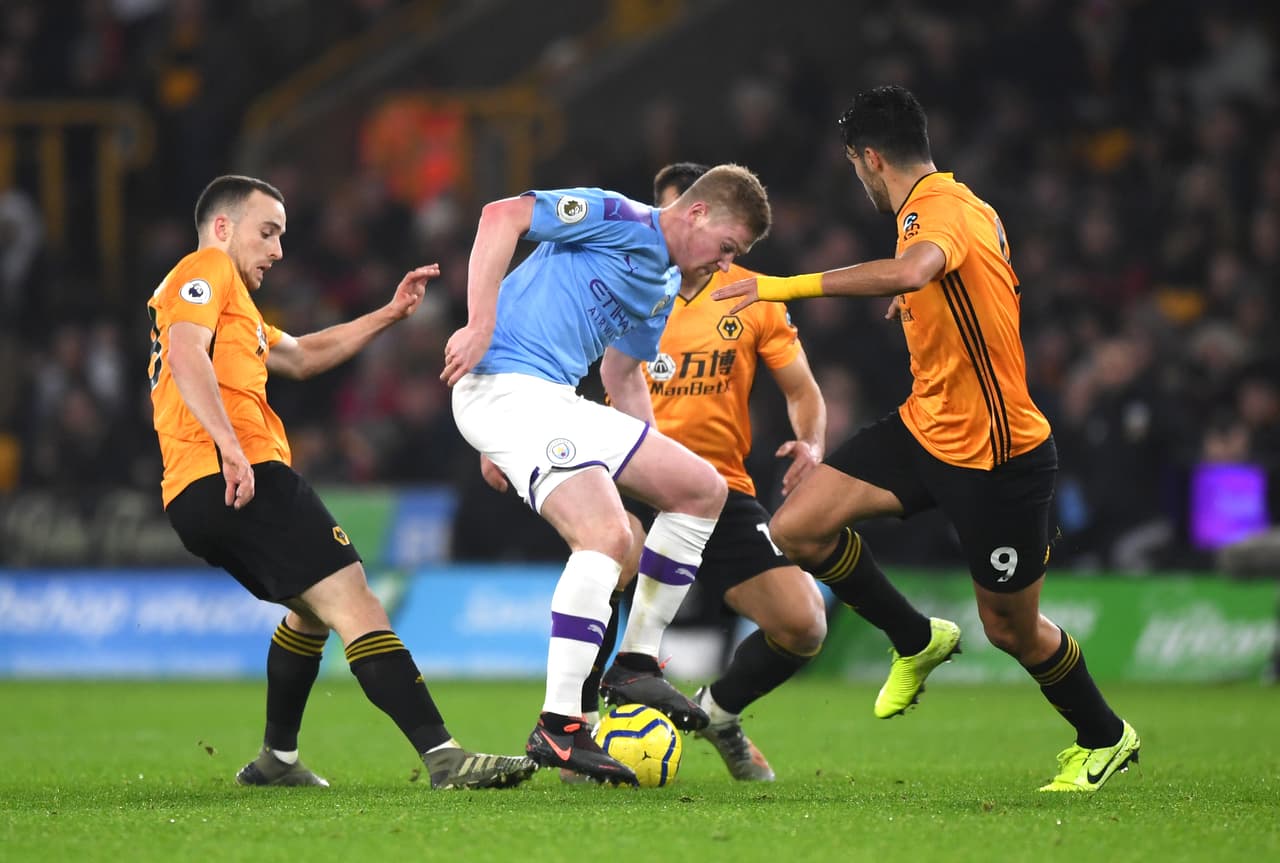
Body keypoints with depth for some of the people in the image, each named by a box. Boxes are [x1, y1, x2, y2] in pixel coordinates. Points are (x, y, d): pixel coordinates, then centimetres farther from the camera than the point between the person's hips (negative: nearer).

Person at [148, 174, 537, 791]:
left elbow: (301, 357, 40)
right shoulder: (207, 268, 2)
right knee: (352, 601, -18)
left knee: (316, 610, 28)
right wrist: (230, 447, -26)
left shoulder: (224, 291, 33)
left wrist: (388, 315, 34)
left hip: (195, 499, 11)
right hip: (239, 480, -11)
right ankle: (443, 756, -29)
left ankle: (276, 759, 32)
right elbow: (186, 354, -17)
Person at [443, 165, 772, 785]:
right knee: (606, 536, -25)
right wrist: (480, 328, -23)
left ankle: (637, 663, 15)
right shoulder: (619, 220, -9)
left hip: (562, 404, 10)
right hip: (505, 385, -10)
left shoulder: (664, 287, 20)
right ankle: (557, 728, -21)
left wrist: (651, 458, 27)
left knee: (703, 490, 10)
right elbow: (502, 217, -18)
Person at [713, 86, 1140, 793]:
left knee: (1010, 628, 6)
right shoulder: (966, 206, 8)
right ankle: (917, 642, 15)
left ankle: (1104, 739, 33)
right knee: (796, 528, -6)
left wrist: (792, 286, -47)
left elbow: (916, 268, -46)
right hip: (925, 428, 9)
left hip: (997, 456, -9)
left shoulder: (940, 210, -22)